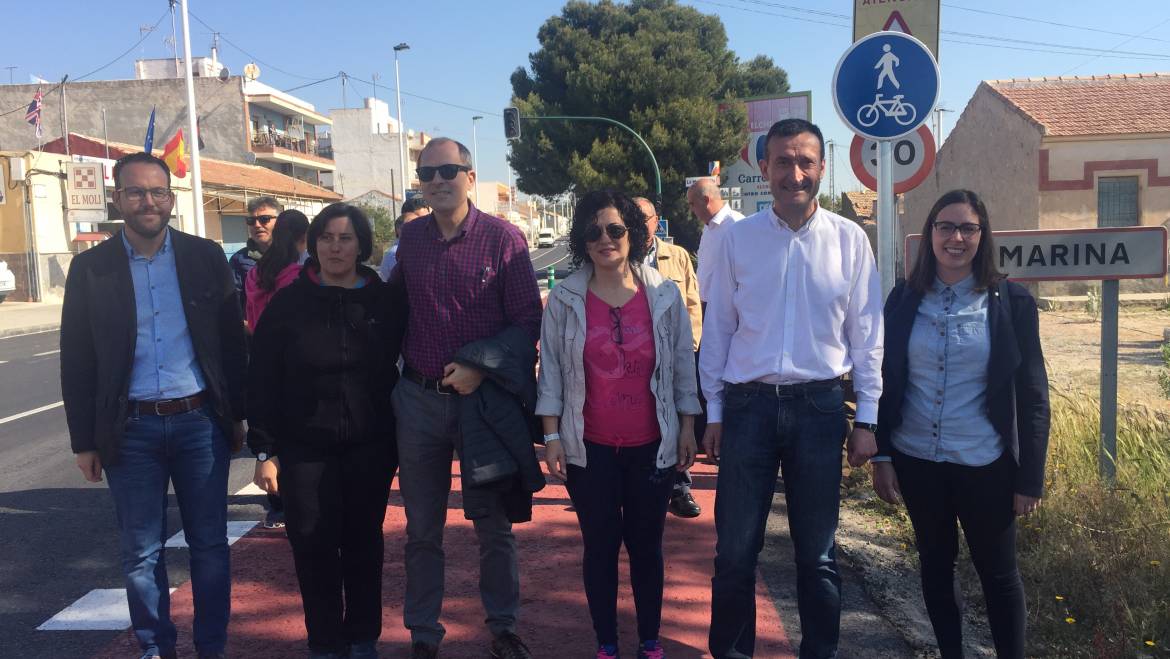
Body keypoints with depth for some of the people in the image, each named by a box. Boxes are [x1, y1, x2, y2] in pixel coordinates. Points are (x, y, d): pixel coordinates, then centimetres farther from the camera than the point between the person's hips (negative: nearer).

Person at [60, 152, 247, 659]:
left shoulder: (205, 257, 1)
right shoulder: (91, 268, 0)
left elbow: (232, 342, 5)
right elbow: (76, 362, 2)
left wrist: (236, 414, 5)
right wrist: (84, 441, 1)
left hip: (200, 422, 0)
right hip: (131, 430, 0)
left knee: (209, 544, 9)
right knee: (141, 553, 10)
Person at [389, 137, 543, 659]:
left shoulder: (503, 238, -6)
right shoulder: (410, 237, 5)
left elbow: (528, 321, -7)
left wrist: (481, 367, -19)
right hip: (418, 397, 3)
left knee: (494, 525, 9)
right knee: (421, 528, 12)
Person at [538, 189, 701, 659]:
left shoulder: (663, 294, -1)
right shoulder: (564, 299, -3)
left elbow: (683, 364, 4)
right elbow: (551, 370, 0)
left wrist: (687, 430, 4)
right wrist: (551, 436, -3)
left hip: (653, 445, 1)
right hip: (590, 448, 0)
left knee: (646, 544, 12)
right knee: (600, 546, 9)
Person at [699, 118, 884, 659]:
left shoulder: (848, 240, 1)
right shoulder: (738, 238, 1)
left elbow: (866, 334, 3)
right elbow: (717, 330, 4)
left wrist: (866, 418, 2)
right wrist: (714, 411, 4)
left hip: (819, 406, 0)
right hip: (749, 405, 0)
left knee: (817, 554, 12)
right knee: (735, 550, 8)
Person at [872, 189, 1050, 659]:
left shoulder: (1011, 302, -5)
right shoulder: (904, 299, 0)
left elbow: (1032, 394, -3)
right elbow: (886, 381, 4)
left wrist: (1030, 478, -5)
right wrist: (881, 455, -1)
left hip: (985, 465, -2)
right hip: (916, 461, 2)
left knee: (998, 572, 10)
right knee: (935, 564, 15)